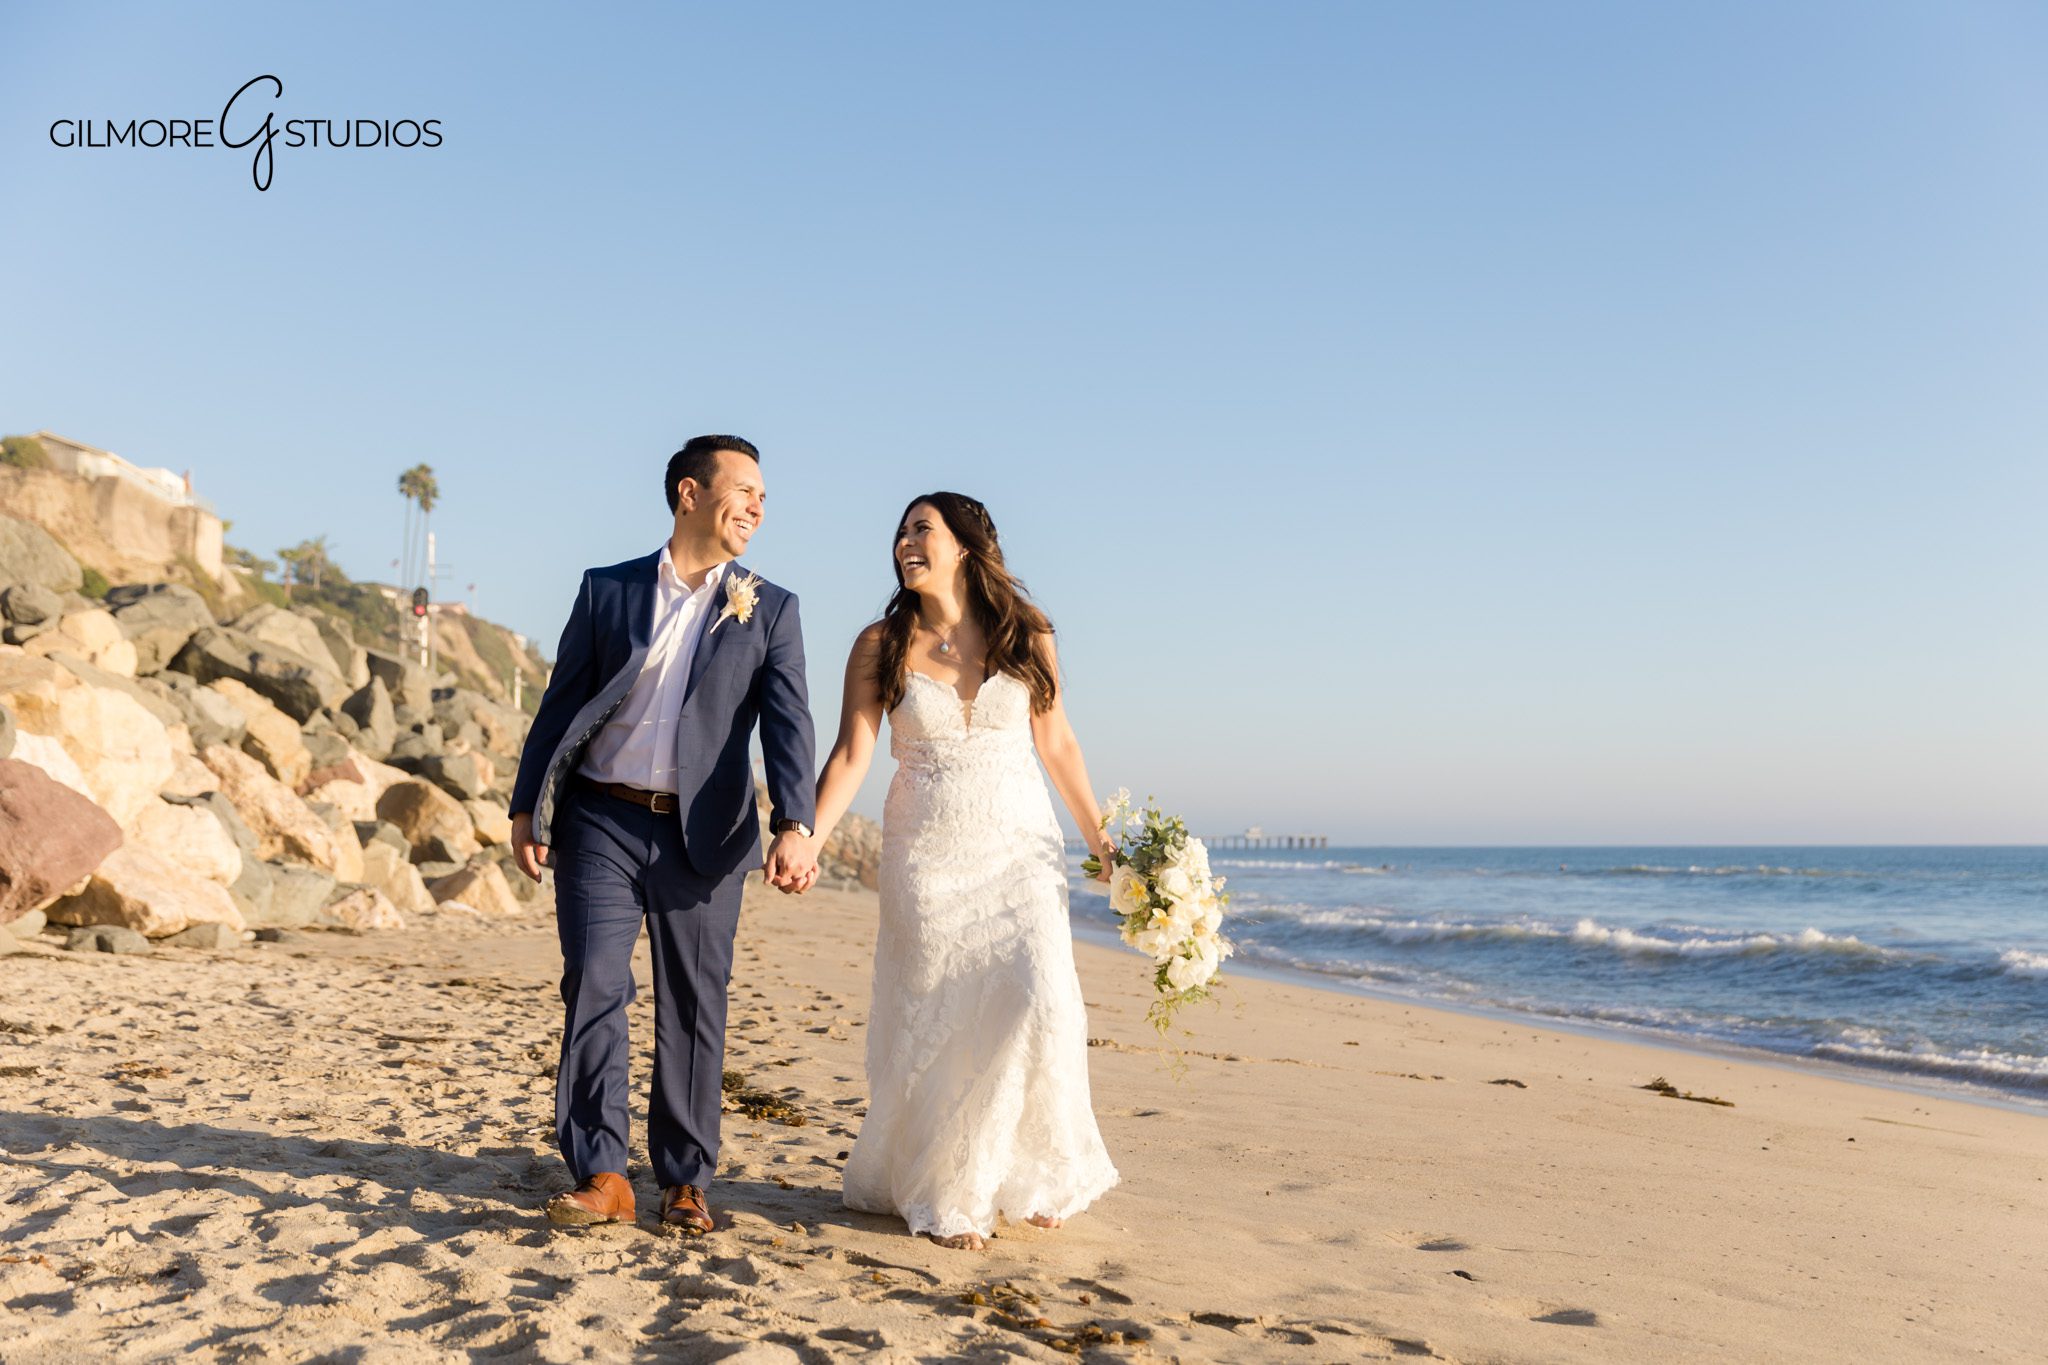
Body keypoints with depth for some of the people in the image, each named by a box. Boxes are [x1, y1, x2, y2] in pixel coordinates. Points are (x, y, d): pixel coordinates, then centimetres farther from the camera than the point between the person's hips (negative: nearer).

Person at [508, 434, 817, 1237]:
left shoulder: (770, 610, 5)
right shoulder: (607, 590, 7)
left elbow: (788, 723, -6)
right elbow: (560, 706, 7)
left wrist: (795, 825, -20)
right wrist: (527, 809, 1)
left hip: (702, 836, 0)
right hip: (601, 822, 0)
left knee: (694, 1008, 5)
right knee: (593, 991, -6)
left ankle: (686, 1183, 17)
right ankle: (600, 1179, 2)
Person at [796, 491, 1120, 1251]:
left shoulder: (1025, 637, 3)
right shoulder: (881, 647, 0)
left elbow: (1057, 745, 10)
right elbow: (851, 755, -6)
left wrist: (1100, 840, 10)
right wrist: (809, 838, -19)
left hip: (1020, 846, 1)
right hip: (927, 853, 0)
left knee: (1036, 1002, -10)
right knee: (936, 1018, 1)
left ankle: (1032, 1175, 13)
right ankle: (943, 1194, 19)